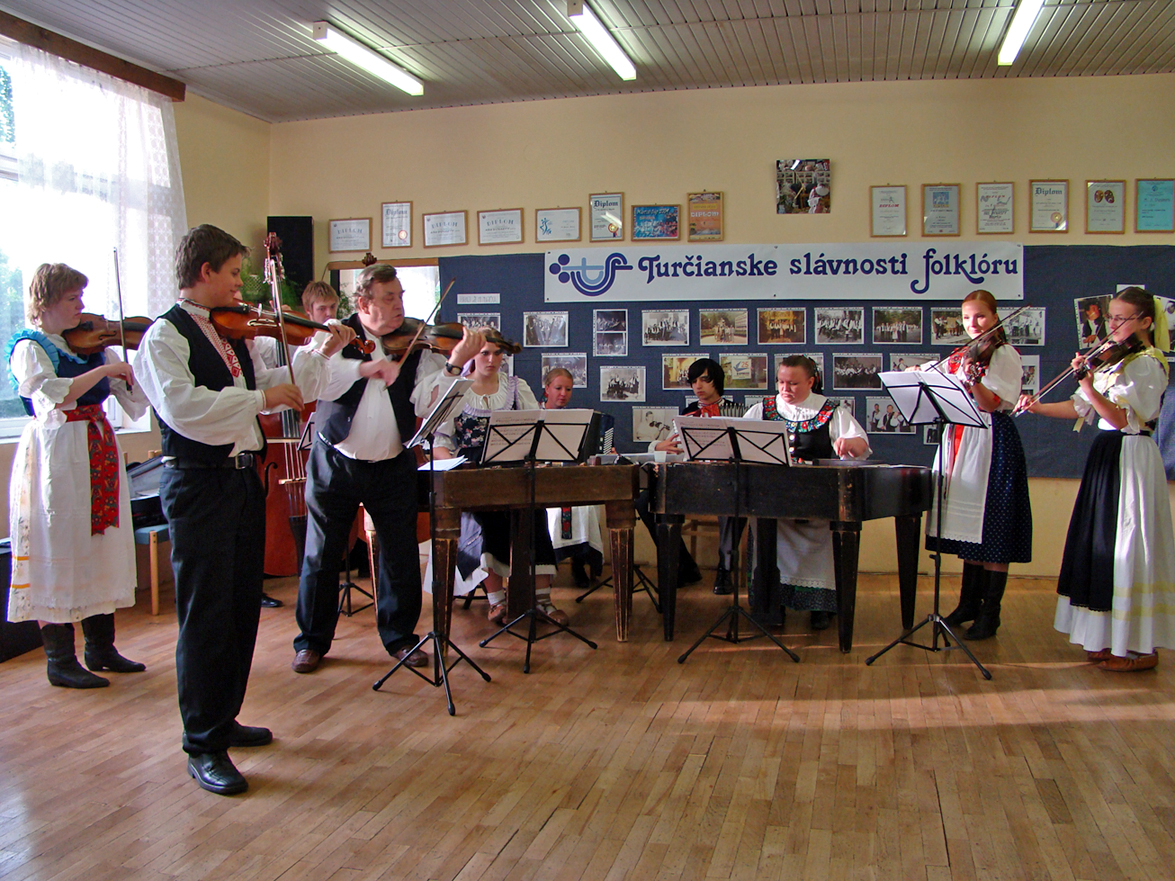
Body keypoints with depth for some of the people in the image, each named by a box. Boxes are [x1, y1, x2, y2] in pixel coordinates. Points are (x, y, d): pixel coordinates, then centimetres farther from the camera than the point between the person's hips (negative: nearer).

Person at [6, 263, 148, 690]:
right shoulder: (29, 347, -5)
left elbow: (135, 393, 8)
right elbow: (54, 395, -23)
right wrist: (104, 369, -23)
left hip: (99, 453, 7)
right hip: (57, 457, -7)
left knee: (102, 546, 10)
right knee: (58, 550, -2)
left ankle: (101, 647, 22)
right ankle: (60, 660, 8)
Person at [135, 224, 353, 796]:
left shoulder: (232, 334, 15)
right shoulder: (165, 335, -10)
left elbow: (271, 389, 18)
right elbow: (181, 406, -25)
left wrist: (317, 355, 10)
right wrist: (258, 397, -24)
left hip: (242, 479, 9)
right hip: (198, 485, -8)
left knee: (242, 607, 16)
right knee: (205, 616, -3)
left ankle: (223, 719, 31)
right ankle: (203, 746, 8)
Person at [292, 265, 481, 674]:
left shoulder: (415, 346, -1)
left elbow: (426, 400, -12)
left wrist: (454, 364, -26)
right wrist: (364, 367, -31)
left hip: (392, 468, 1)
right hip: (335, 466, -1)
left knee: (401, 558, 6)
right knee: (321, 557, 8)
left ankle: (399, 636, 24)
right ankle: (312, 640, 25)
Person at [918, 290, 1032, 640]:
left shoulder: (1004, 354, -4)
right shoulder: (958, 357, 16)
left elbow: (990, 404, -16)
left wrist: (973, 378, -32)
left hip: (992, 441, -7)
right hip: (959, 438, 7)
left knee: (992, 526, -5)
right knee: (968, 523, 11)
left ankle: (990, 612, 1)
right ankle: (969, 602, 20)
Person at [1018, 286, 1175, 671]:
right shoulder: (1115, 360, 16)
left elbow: (1121, 418, -21)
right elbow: (1082, 408, 13)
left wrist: (1089, 385, -32)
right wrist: (1039, 407, 1)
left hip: (1131, 460, -9)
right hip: (1106, 456, 9)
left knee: (1127, 548, -7)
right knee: (1105, 546, 10)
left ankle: (1141, 647, 2)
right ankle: (1114, 637, 20)